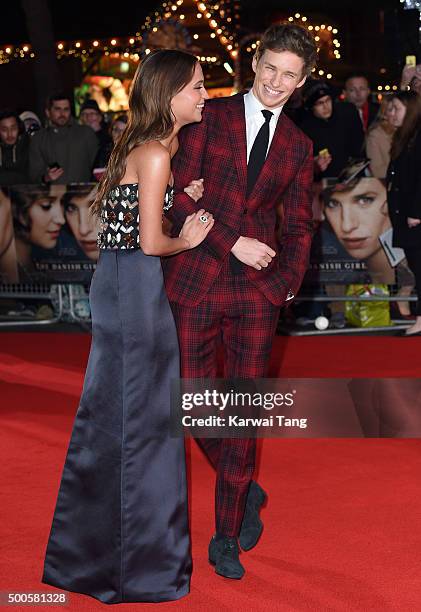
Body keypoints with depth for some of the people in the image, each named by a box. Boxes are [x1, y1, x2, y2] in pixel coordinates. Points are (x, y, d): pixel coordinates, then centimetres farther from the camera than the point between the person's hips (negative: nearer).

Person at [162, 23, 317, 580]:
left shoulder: (298, 146, 12)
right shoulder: (210, 117, 2)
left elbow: (298, 225, 16)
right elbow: (178, 196, -5)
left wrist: (288, 281, 1)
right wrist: (232, 242, -11)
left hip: (258, 288, 2)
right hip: (196, 279, -1)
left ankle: (227, 538, 13)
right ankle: (246, 490, 29)